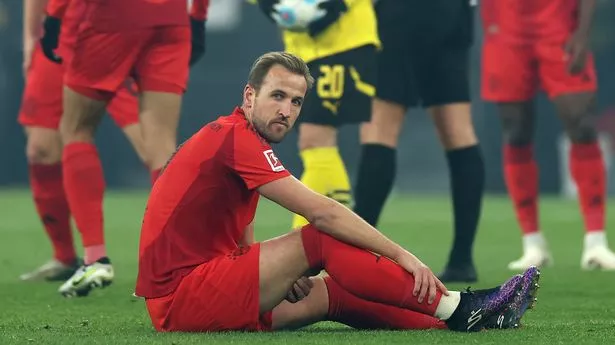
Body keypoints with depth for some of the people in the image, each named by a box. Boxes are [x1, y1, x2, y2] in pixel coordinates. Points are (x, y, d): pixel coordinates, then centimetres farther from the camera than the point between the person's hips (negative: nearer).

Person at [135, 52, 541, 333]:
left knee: (329, 293, 1)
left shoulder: (231, 136, 18)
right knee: (323, 241, -15)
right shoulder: (236, 138, -14)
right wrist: (402, 256, -16)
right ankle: (456, 308, -13)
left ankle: (458, 321, -6)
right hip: (182, 295, -10)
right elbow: (322, 213, -19)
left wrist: (283, 272, 1)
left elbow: (244, 245, 22)